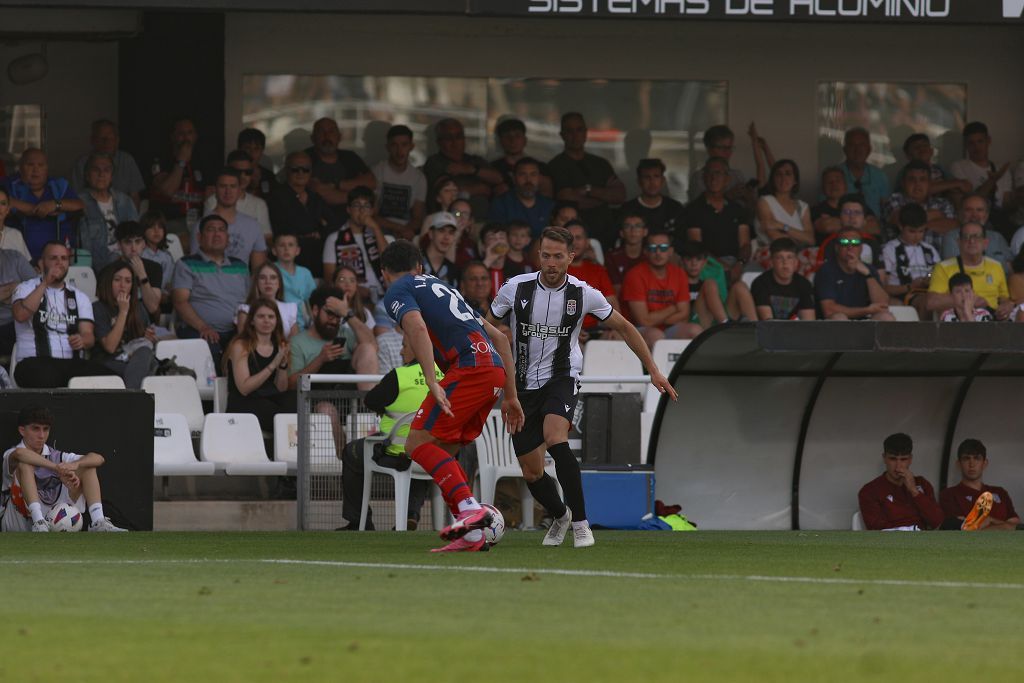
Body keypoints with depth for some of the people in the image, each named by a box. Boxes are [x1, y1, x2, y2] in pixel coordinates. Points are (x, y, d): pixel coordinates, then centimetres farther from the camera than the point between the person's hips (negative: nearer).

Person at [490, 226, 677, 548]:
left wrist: (654, 371, 6)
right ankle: (559, 516, 37)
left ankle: (580, 523, -25)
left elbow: (624, 328, 5)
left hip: (561, 378, -2)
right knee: (531, 473, 4)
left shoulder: (584, 294, -9)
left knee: (555, 440, -32)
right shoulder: (516, 288, -9)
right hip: (523, 385, 2)